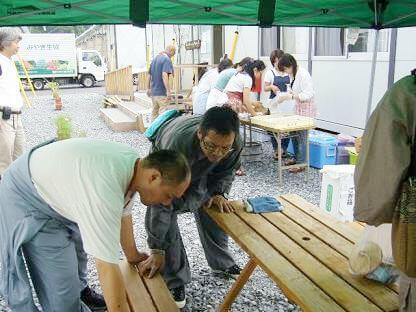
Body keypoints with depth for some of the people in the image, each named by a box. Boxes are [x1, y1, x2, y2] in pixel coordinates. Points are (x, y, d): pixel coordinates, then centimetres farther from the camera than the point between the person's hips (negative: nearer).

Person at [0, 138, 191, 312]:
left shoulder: (135, 163, -13)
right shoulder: (105, 191, -41)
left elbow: (124, 214, 5)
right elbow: (107, 267, -38)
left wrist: (132, 255, 17)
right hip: (26, 198, -9)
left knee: (77, 250, 25)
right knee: (61, 283, -10)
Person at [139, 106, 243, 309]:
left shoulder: (235, 143, -33)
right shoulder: (177, 146, -47)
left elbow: (225, 172, -7)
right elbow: (162, 202, -41)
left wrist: (218, 193, -24)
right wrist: (157, 249, -38)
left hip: (201, 170, 4)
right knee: (164, 216, -15)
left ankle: (222, 264, 33)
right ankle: (175, 281, 4)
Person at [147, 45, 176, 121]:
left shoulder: (155, 59, 15)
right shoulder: (167, 60, -11)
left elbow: (149, 75, 19)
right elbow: (164, 75, -24)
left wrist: (148, 88, 26)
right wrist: (168, 91, -25)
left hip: (153, 91, 8)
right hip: (162, 92, -8)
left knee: (154, 113, 15)